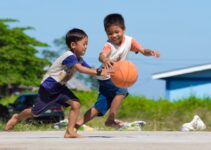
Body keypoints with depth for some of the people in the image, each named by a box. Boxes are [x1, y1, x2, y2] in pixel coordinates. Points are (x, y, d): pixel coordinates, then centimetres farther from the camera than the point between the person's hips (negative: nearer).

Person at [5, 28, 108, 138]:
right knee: (35, 112, 10)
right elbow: (80, 69, -43)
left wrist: (102, 72, -26)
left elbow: (89, 70, -8)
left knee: (76, 104, -13)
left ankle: (70, 131, -10)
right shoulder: (69, 57, -30)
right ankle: (17, 118, 39)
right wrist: (98, 72, -46)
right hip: (47, 88, -7)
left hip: (60, 88, 8)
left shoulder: (79, 59, -1)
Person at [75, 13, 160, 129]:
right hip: (106, 78, -6)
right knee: (122, 91, -29)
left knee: (100, 107, 6)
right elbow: (102, 55, -42)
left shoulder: (129, 41, -5)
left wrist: (150, 52, -31)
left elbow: (142, 50, -7)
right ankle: (111, 119, -22)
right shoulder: (109, 45, -22)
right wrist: (105, 60, -66)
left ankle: (79, 123, 13)